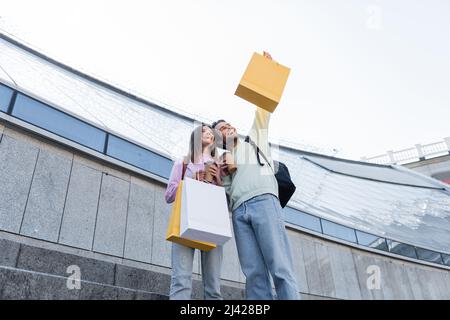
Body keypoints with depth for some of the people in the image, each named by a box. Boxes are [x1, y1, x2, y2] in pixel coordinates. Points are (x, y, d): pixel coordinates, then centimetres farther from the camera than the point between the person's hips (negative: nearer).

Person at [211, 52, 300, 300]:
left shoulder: (255, 137, 28)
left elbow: (263, 108, 19)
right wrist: (220, 175, 5)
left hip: (263, 201, -3)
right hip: (239, 211, 3)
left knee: (280, 268, -13)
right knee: (254, 274, -10)